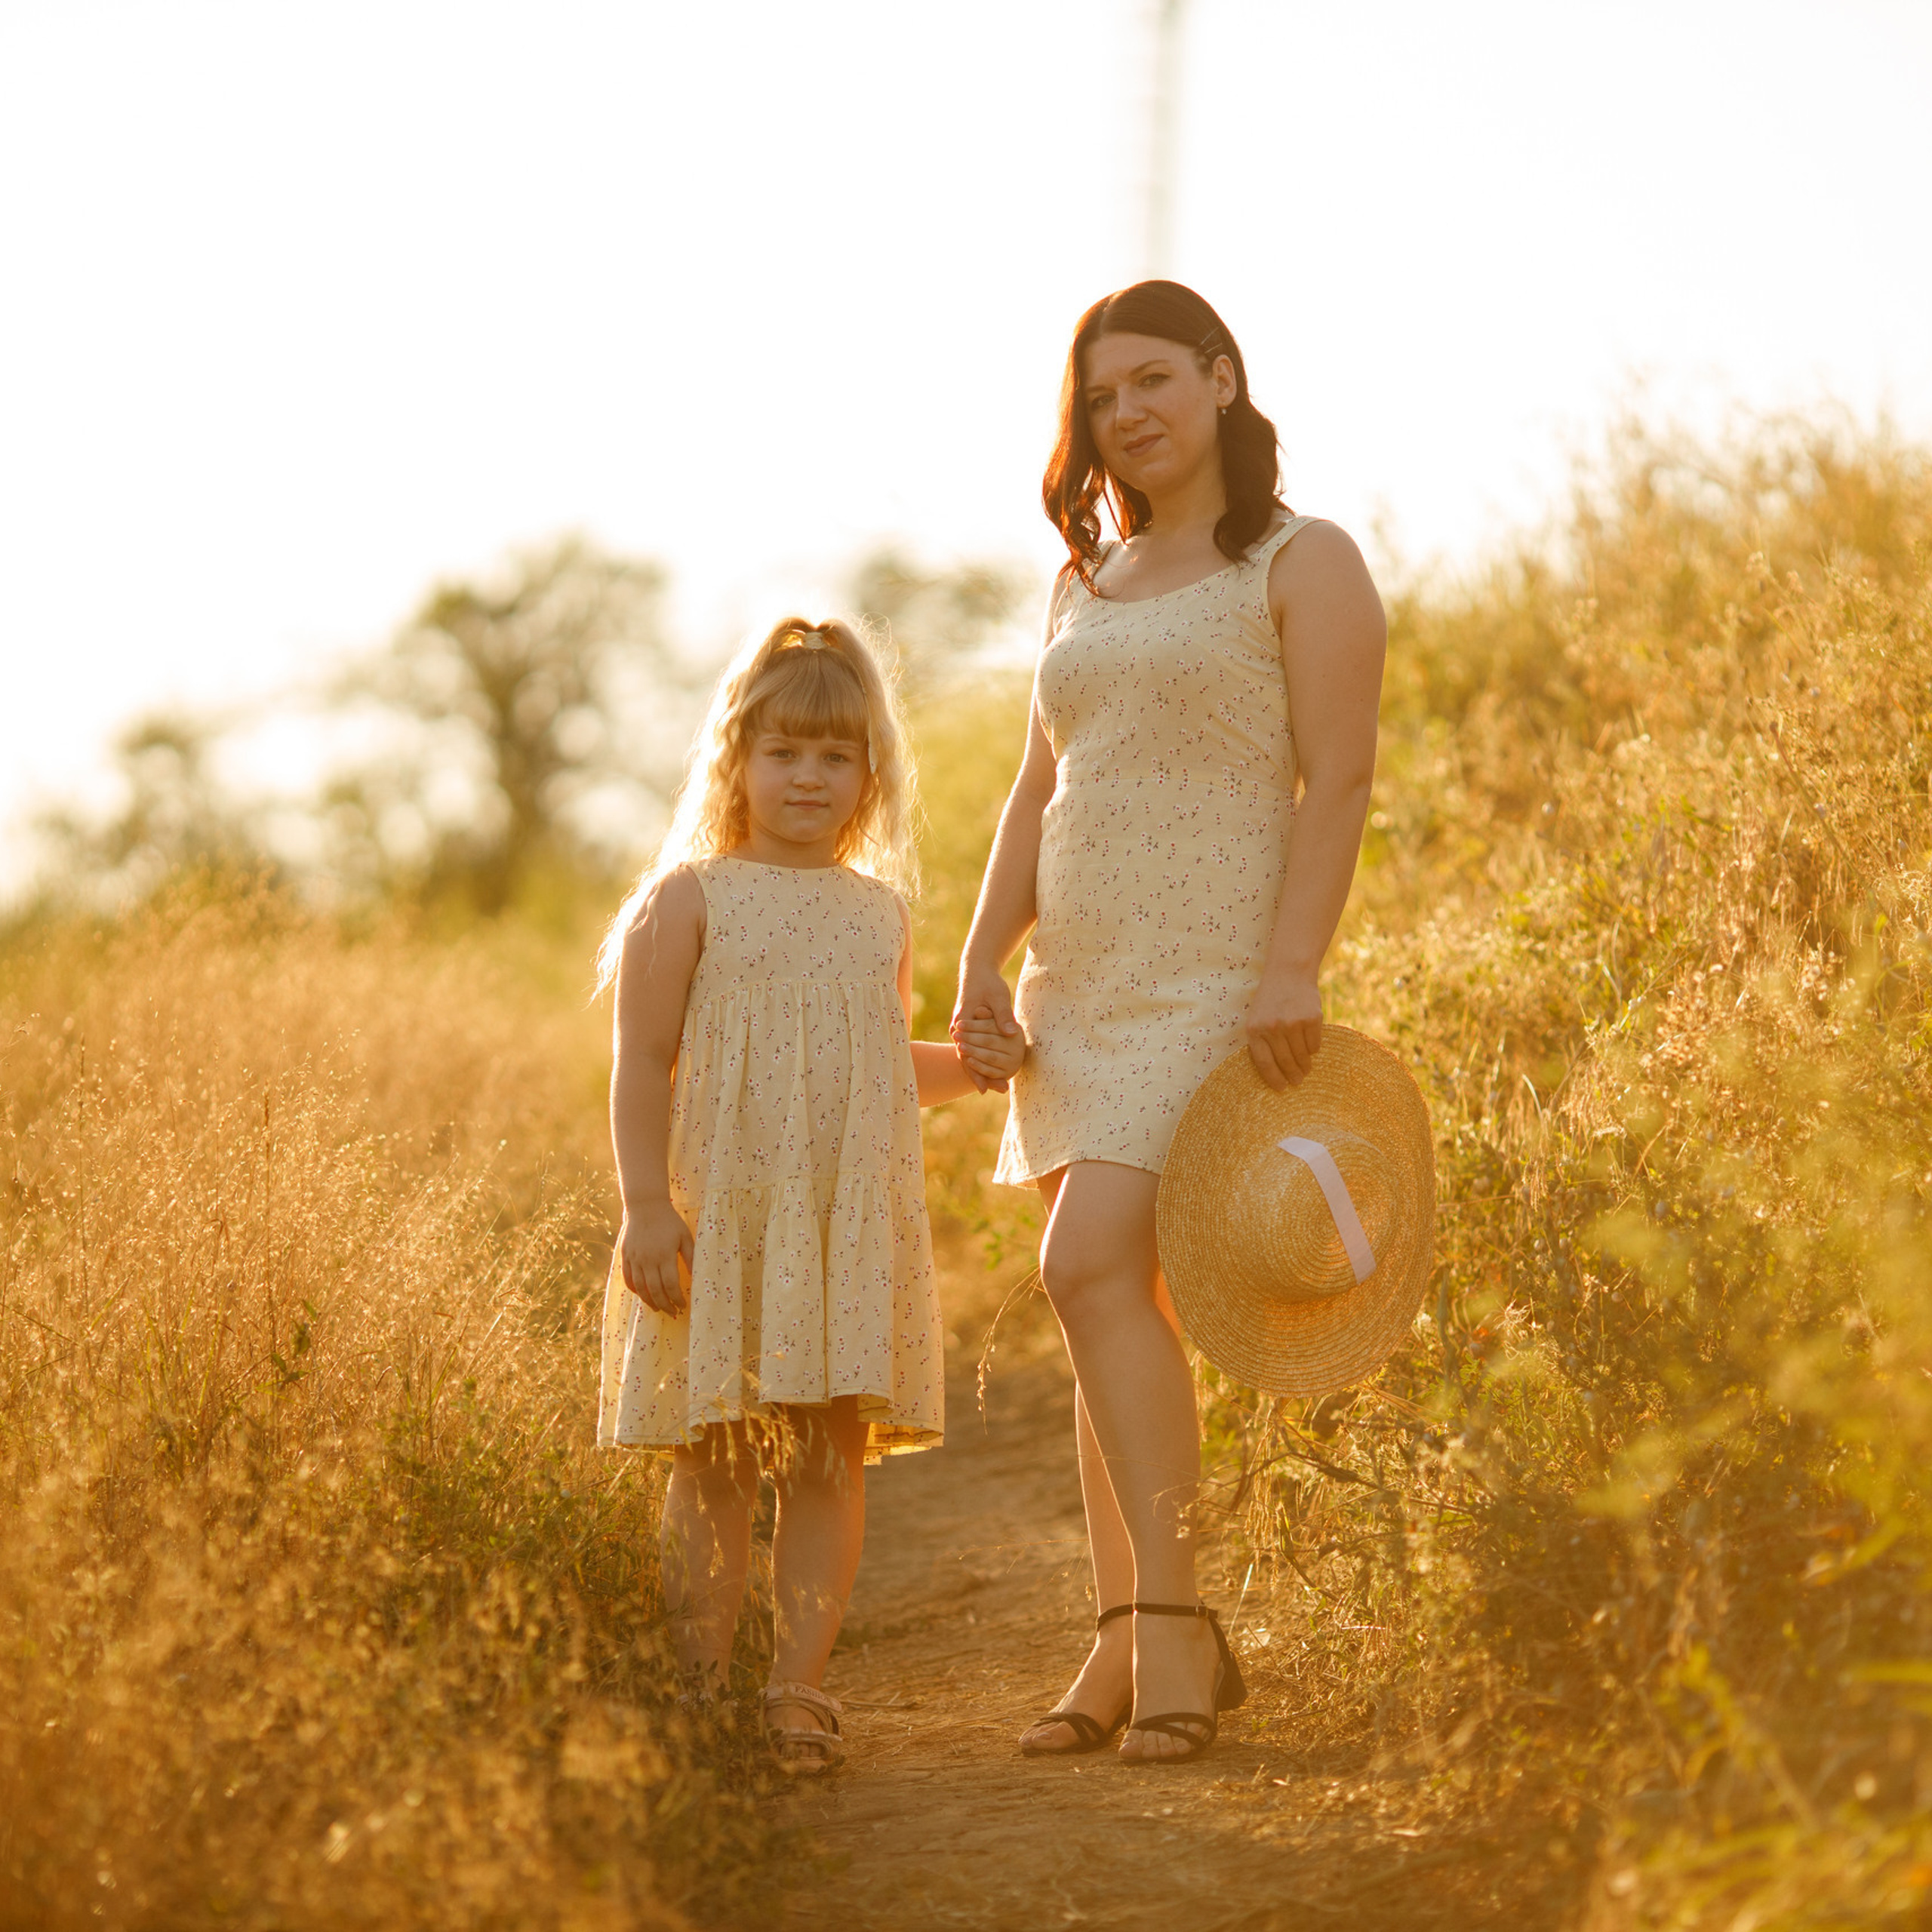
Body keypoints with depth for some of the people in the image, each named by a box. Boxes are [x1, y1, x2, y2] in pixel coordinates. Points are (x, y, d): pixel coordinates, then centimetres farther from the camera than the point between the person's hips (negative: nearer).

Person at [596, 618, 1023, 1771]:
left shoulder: (880, 914, 15)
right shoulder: (692, 898, 0)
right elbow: (644, 1066, -3)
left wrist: (967, 1065, 7)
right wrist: (648, 1208, -12)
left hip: (853, 1229, 4)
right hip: (720, 1221, -4)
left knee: (834, 1457, 1)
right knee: (716, 1460, 0)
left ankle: (799, 1689, 4)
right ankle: (700, 1691, 6)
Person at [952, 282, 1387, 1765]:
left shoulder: (1301, 566, -1)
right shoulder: (1084, 587, 19)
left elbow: (1338, 777, -10)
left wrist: (1292, 967, -21)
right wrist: (983, 964, 8)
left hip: (1216, 974, -7)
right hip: (1081, 983, 7)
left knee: (1093, 1267, -20)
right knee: (1119, 1299, 5)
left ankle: (1176, 1618, -15)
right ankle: (1129, 1651, 8)